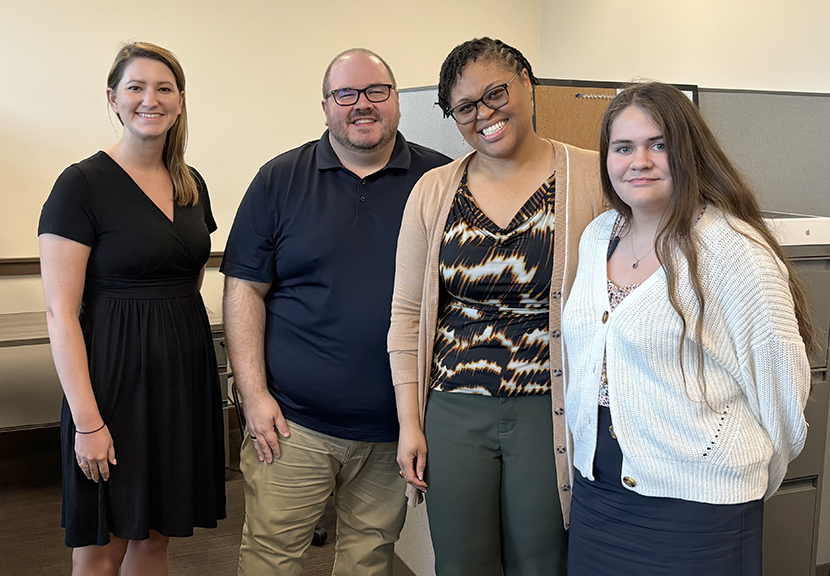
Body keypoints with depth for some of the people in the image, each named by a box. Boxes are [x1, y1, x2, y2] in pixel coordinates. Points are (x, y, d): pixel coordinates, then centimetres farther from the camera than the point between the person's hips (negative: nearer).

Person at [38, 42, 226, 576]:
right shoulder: (82, 183, -10)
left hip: (184, 370, 6)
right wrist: (87, 420, -17)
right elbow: (61, 313, -13)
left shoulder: (191, 184, 9)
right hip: (115, 372, -5)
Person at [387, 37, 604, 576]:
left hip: (551, 412, -2)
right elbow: (408, 313, 7)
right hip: (454, 411, 3)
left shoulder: (591, 179, -4)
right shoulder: (433, 191, 4)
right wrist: (410, 421, 4)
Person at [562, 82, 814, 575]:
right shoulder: (597, 236, 7)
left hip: (695, 502, -6)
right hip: (597, 484, 6)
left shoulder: (734, 247, -16)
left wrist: (753, 473, 2)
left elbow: (780, 377, -10)